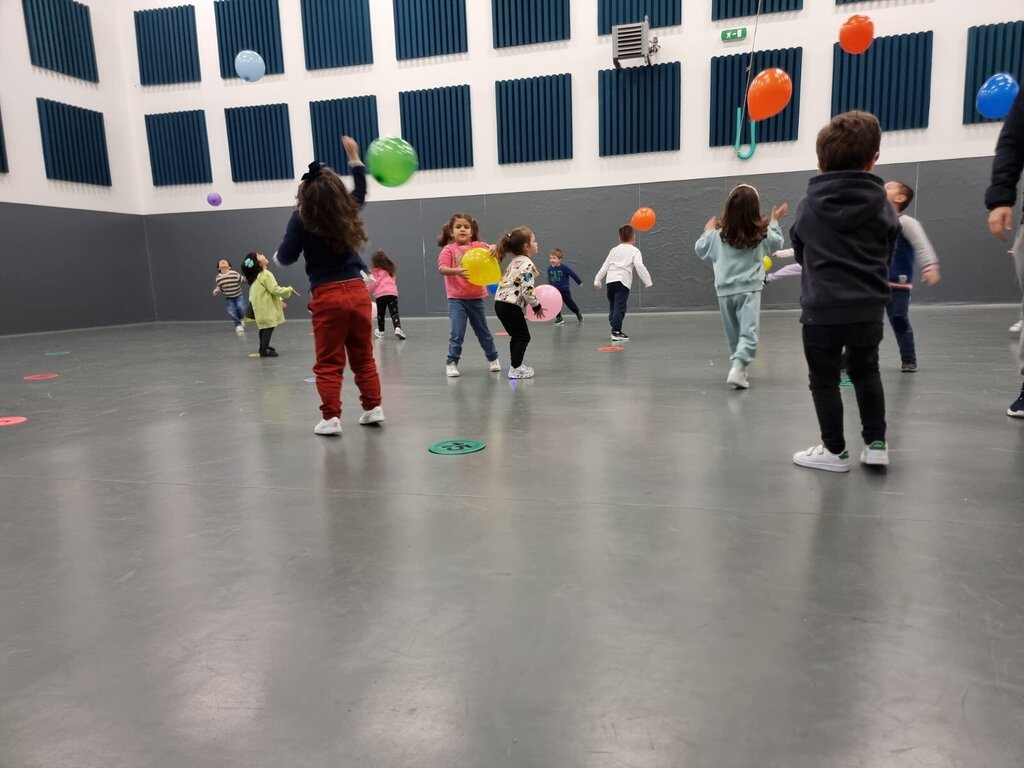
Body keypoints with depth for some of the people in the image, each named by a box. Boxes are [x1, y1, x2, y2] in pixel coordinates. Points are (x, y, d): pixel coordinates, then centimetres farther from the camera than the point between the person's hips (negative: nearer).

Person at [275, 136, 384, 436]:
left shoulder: (302, 220, -7)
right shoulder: (349, 212, 4)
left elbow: (286, 257, -7)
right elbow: (360, 190, 26)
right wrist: (354, 157, 34)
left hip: (328, 297, -4)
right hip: (357, 291, 4)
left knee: (329, 363, 3)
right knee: (363, 357, 14)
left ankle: (331, 418, 3)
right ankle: (373, 408, 17)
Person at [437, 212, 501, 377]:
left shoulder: (478, 246, 1)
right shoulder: (448, 249, -5)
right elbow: (442, 268, -18)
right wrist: (456, 271, -37)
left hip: (476, 297, 3)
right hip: (456, 299, -3)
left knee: (483, 332, 16)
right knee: (457, 334, -10)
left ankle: (493, 359, 34)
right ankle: (451, 363, 4)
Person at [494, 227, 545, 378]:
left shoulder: (516, 262, 17)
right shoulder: (527, 264, -13)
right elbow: (527, 290, -20)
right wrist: (537, 306, -7)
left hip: (501, 303, 9)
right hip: (511, 306, -9)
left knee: (516, 336, 20)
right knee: (523, 337, 0)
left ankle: (515, 365, 29)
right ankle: (515, 369, -1)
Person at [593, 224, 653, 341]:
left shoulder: (614, 250, 22)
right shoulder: (634, 250, 7)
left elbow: (605, 266, 20)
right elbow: (639, 266, -7)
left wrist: (597, 280, 24)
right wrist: (648, 281, -7)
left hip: (610, 280, 5)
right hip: (622, 281, -5)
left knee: (613, 306, 16)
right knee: (620, 307, -9)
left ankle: (614, 329, 22)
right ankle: (616, 332, -15)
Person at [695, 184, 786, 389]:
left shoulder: (718, 233, 0)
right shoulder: (761, 233, 0)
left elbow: (700, 250, 15)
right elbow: (777, 243, 20)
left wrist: (707, 231, 31)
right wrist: (775, 222, 33)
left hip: (724, 291, 3)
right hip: (749, 289, -2)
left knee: (733, 334, 14)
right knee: (748, 333, -8)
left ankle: (739, 368, 27)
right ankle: (737, 369, -27)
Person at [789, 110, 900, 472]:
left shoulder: (808, 206, -1)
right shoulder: (882, 206, 0)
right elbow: (886, 258, 10)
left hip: (821, 310, -2)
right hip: (868, 309, 2)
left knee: (824, 380, 9)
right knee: (866, 373, 21)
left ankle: (835, 451, 16)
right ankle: (876, 444, 22)